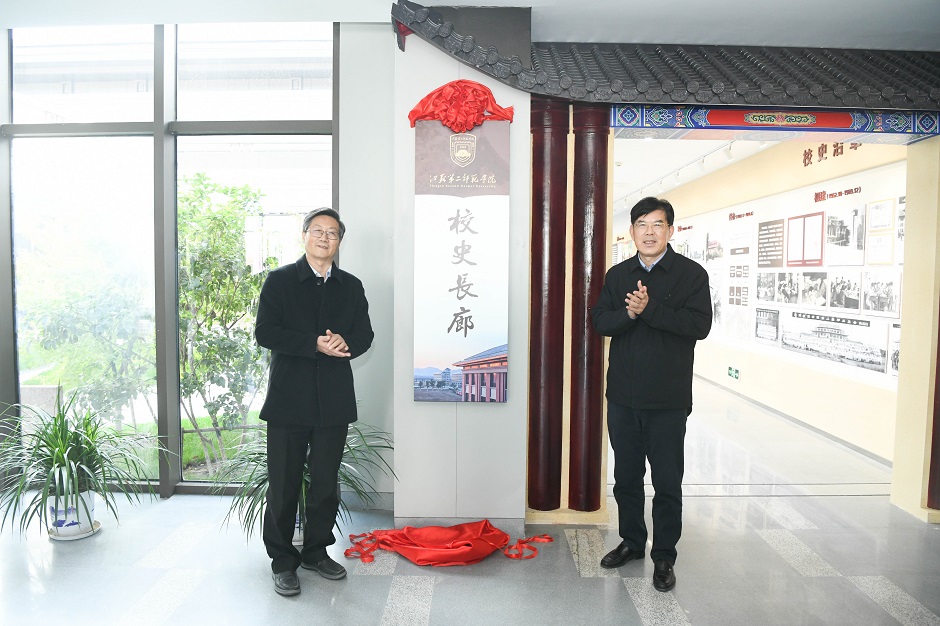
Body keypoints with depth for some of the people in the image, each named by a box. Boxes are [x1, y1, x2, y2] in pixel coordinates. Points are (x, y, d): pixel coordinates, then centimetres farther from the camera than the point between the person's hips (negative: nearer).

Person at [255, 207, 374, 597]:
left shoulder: (351, 286, 12)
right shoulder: (280, 281, 1)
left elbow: (365, 334, 9)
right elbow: (265, 332, -9)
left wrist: (345, 342, -14)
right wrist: (315, 344, -19)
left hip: (334, 400, 3)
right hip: (289, 399, -3)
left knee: (326, 483, 13)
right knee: (284, 485, 5)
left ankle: (316, 552, 30)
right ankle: (283, 561, 21)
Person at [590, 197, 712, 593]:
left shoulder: (691, 274, -3)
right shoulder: (618, 275, 8)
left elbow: (699, 325, -15)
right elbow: (599, 321, 1)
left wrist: (649, 309, -22)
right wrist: (628, 314, -18)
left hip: (668, 397, -3)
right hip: (623, 395, 4)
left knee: (667, 482, 6)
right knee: (626, 475, 16)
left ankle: (664, 557, 23)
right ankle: (631, 542, 34)